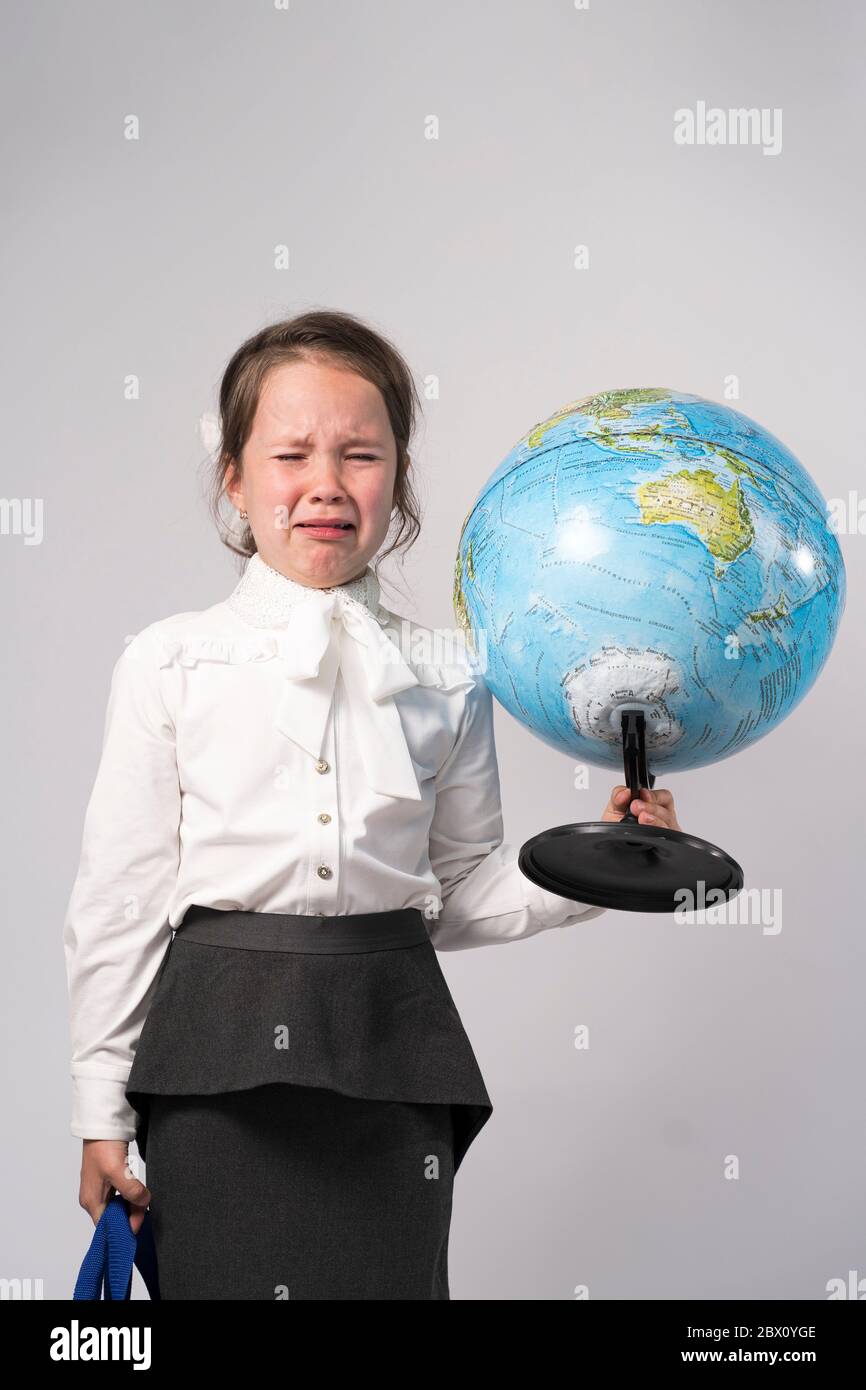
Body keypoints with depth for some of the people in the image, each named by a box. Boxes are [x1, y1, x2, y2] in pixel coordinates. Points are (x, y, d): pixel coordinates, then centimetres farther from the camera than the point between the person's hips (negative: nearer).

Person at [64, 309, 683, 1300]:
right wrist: (101, 1113, 2)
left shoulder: (446, 681, 6)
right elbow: (118, 897, 1)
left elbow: (464, 890, 13)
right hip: (219, 1049, -1)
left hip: (392, 1048, 2)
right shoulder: (168, 663, 0)